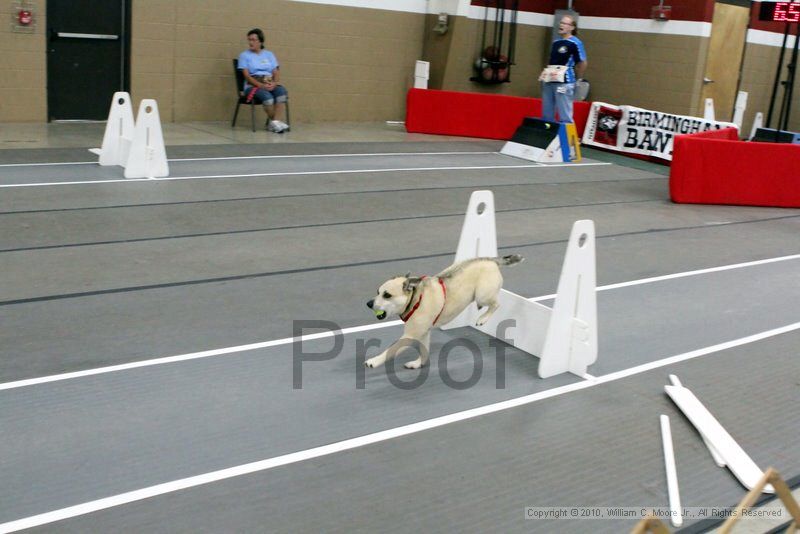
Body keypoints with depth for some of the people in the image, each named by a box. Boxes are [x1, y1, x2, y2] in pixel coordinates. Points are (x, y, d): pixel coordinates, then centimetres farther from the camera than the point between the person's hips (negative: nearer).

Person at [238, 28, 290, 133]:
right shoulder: (244, 55, 9)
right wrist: (261, 85, -19)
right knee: (267, 96, -37)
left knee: (282, 91, -32)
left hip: (270, 84, 3)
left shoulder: (269, 54, 19)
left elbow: (276, 72, 10)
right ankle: (279, 121, -22)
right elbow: (247, 75, -3)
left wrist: (274, 83, -14)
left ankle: (275, 122, -41)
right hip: (253, 85, -3)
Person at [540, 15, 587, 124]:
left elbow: (583, 63, -6)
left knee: (564, 115, -4)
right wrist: (547, 73, 12)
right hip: (549, 82, 8)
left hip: (564, 83, -8)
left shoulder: (575, 43, -8)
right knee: (547, 114, 14)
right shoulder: (556, 42, 14)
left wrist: (577, 79, 2)